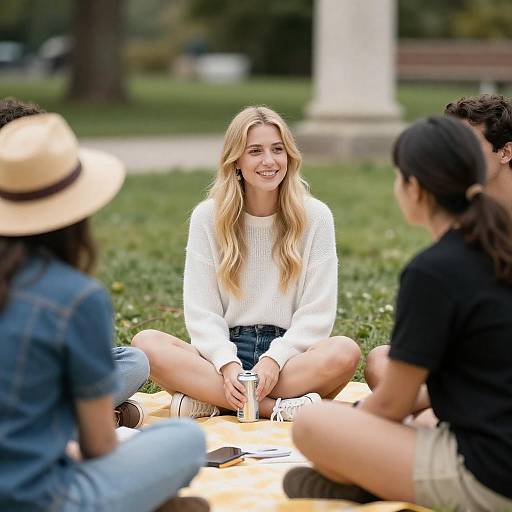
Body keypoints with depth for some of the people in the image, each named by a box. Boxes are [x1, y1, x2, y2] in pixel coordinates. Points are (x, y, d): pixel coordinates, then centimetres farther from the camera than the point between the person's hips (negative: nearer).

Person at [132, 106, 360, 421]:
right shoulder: (207, 217, 4)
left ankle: (209, 400, -26)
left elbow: (316, 312, -1)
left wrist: (274, 360, -17)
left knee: (345, 351, -33)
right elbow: (201, 310, 0)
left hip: (289, 350, -1)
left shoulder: (315, 217, 2)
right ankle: (278, 408, -29)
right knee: (146, 343, -27)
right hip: (224, 350, 1)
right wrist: (228, 365, -17)